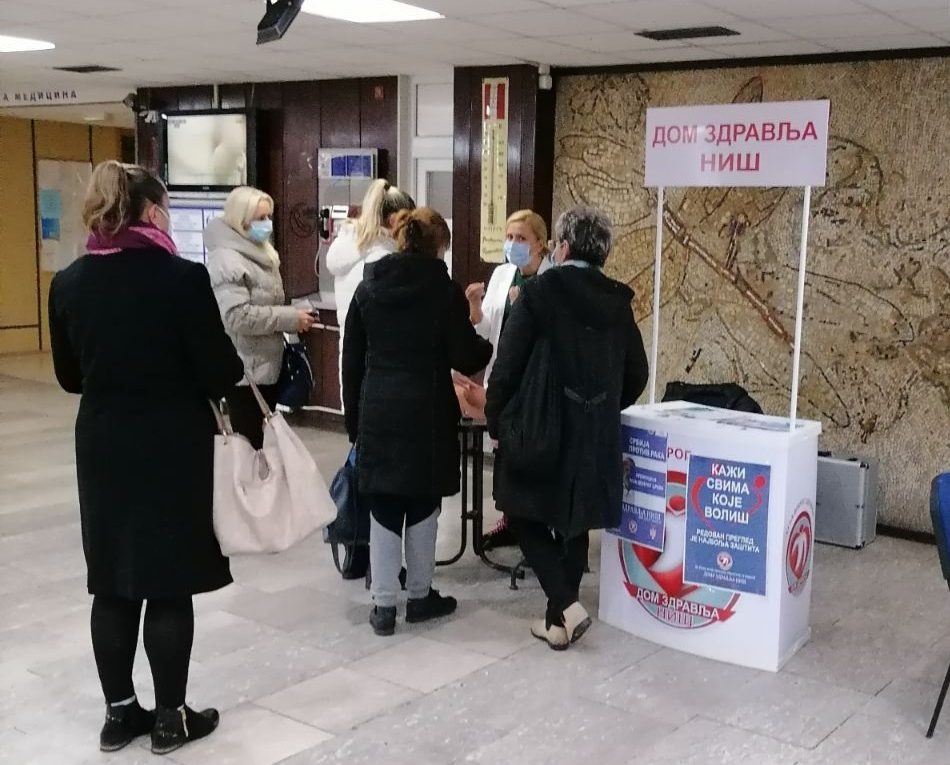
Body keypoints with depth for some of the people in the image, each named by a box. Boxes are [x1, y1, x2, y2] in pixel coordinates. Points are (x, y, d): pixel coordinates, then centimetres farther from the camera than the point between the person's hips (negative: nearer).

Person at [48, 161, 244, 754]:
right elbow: (220, 373, -12)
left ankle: (119, 712, 23)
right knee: (169, 584, 5)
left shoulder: (69, 284, 0)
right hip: (174, 449, -5)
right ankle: (171, 718, 15)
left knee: (112, 583, 13)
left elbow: (69, 376, 10)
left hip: (102, 446, 5)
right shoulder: (184, 278, -16)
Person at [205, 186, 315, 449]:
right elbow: (238, 316, -27)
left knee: (261, 440, 17)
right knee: (248, 444, -4)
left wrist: (292, 319, 10)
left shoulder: (259, 252, 14)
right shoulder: (227, 259, -18)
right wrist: (291, 318, -21)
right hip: (245, 369, -10)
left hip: (266, 365, 10)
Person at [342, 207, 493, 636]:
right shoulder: (445, 290, -7)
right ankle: (420, 596, 22)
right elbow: (465, 358, -5)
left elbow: (351, 361, 7)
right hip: (426, 413, -3)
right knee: (422, 505, 11)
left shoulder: (368, 287, 5)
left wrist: (354, 419, 14)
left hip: (377, 412, 3)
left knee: (383, 508, 6)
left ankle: (383, 605, 9)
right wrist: (490, 347, 17)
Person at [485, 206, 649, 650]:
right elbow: (636, 375, 8)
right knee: (574, 524, 15)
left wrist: (496, 419, 0)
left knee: (526, 516, 11)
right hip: (596, 435, 5)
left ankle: (567, 607, -2)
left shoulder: (538, 293, -11)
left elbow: (508, 366, -14)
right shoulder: (616, 302, 4)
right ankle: (557, 621, 22)